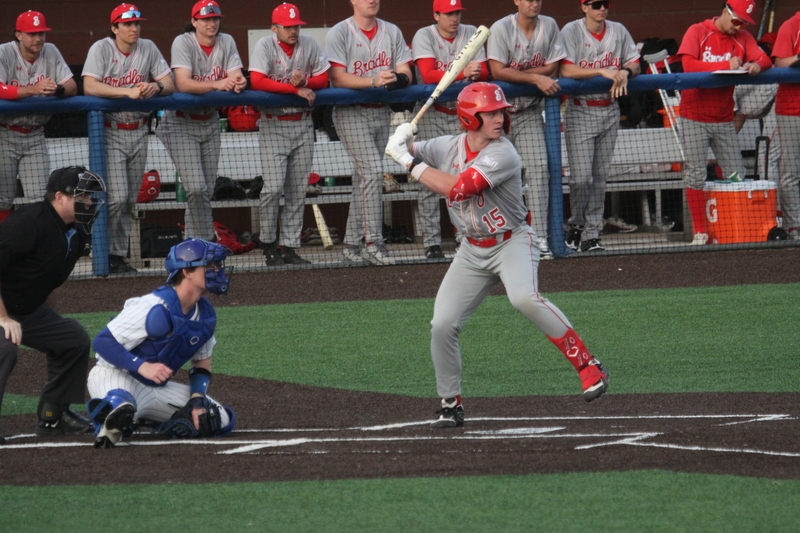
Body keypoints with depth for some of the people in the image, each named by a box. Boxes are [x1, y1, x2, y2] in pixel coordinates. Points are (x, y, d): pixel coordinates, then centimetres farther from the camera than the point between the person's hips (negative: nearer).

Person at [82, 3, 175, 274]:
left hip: (138, 132, 5)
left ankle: (118, 255, 14)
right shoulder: (101, 49, -8)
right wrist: (129, 92, -28)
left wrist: (156, 86, -20)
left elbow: (170, 84, 4)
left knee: (130, 200, 7)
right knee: (117, 197, -14)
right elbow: (89, 87, -21)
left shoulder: (148, 48, 5)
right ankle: (106, 255, -2)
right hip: (110, 132, -5)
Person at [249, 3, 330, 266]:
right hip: (273, 126, -4)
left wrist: (305, 82, -17)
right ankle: (267, 243, 2)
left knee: (298, 190, 3)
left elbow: (323, 78, 5)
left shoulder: (309, 44, 4)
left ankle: (289, 247, 8)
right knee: (273, 187, -13)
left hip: (303, 125, 4)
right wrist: (296, 89, -21)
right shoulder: (265, 46, -9)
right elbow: (257, 82, -21)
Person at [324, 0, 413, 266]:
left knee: (364, 179, 7)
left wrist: (399, 79, -19)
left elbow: (405, 72, 6)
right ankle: (373, 243, -17)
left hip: (382, 112, 5)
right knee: (372, 171, -18)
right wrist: (374, 80, -25)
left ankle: (352, 245, 12)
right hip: (351, 112, -5)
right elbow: (337, 77, -13)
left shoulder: (392, 32, 11)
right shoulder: (339, 33, -4)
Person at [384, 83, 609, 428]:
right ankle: (451, 405, 14)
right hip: (472, 251, 6)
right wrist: (403, 141, -14)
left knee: (524, 298, -34)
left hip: (512, 242, -6)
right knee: (442, 325, -5)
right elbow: (400, 152, 11)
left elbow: (457, 188, -29)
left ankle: (587, 366, -27)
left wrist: (411, 162, -23)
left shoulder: (502, 155, -20)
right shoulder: (449, 147, -1)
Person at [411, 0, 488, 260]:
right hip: (432, 114, -4)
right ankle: (431, 243, -7)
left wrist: (476, 74, -26)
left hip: (463, 115, 4)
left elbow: (484, 73, -2)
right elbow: (428, 75, -21)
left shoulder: (471, 34, 4)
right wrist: (463, 72, -34)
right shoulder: (424, 36, -8)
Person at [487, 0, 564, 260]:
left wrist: (517, 73, -14)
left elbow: (552, 69, -3)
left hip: (530, 111, 3)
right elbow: (497, 72, -18)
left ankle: (539, 238, -12)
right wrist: (535, 77, -23)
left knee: (538, 169, -9)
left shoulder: (549, 26, 1)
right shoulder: (501, 28, -11)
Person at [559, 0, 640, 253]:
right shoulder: (571, 31, -7)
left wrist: (624, 72, -14)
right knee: (581, 177, -11)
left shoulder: (619, 31, 7)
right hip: (580, 111, -4)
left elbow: (635, 64, 10)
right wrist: (603, 71, -25)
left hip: (609, 111, 4)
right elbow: (566, 70, -17)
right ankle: (576, 225, 10)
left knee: (600, 177, 5)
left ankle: (591, 235, 8)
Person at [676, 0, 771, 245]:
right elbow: (688, 64, -19)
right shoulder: (697, 32, -5)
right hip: (695, 119, -4)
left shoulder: (742, 38, 8)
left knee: (736, 176, 0)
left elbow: (764, 58, -1)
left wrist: (757, 65, -26)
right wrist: (726, 65, -26)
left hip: (724, 120, 4)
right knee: (696, 175, -5)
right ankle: (700, 232, 0)